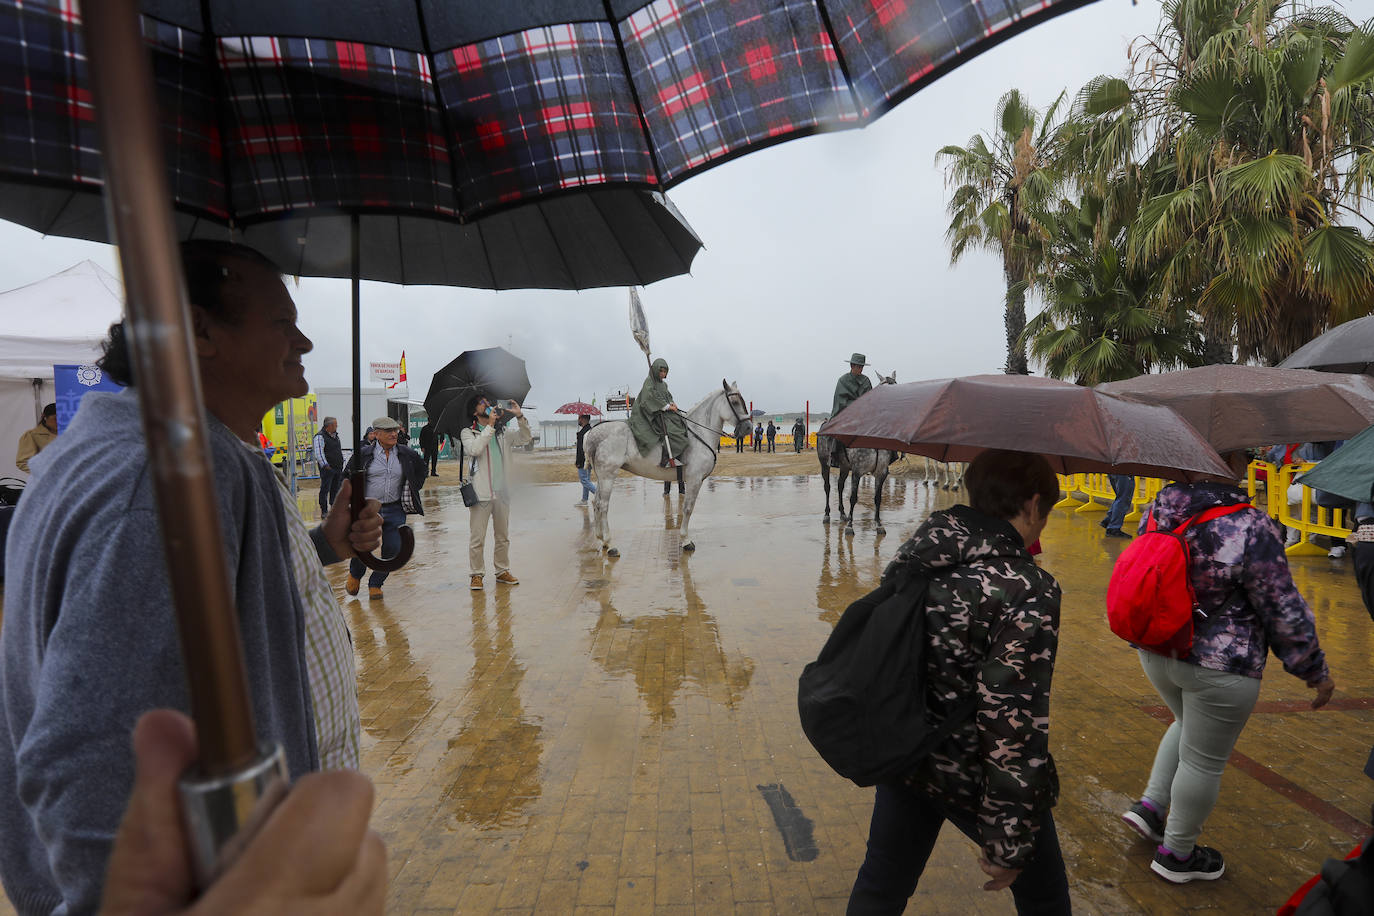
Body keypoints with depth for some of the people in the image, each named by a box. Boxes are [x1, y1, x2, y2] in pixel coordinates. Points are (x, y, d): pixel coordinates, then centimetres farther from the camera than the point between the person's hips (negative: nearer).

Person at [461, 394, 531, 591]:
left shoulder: (502, 433, 15)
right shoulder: (468, 433, 3)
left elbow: (524, 438, 6)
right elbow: (474, 449, -16)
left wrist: (520, 417, -8)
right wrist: (490, 426, -16)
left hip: (502, 493, 4)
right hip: (480, 493, -4)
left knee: (503, 536, 12)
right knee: (477, 538, -2)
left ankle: (503, 571, 23)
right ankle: (477, 574, 9)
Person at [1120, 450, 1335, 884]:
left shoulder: (1158, 507, -5)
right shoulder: (1250, 528, -24)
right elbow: (1285, 614, -15)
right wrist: (1315, 672, 0)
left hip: (1156, 651, 6)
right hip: (1218, 669, -6)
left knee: (1188, 726, 31)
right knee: (1203, 760, 13)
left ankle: (1150, 805, 30)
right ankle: (1176, 855, 30)